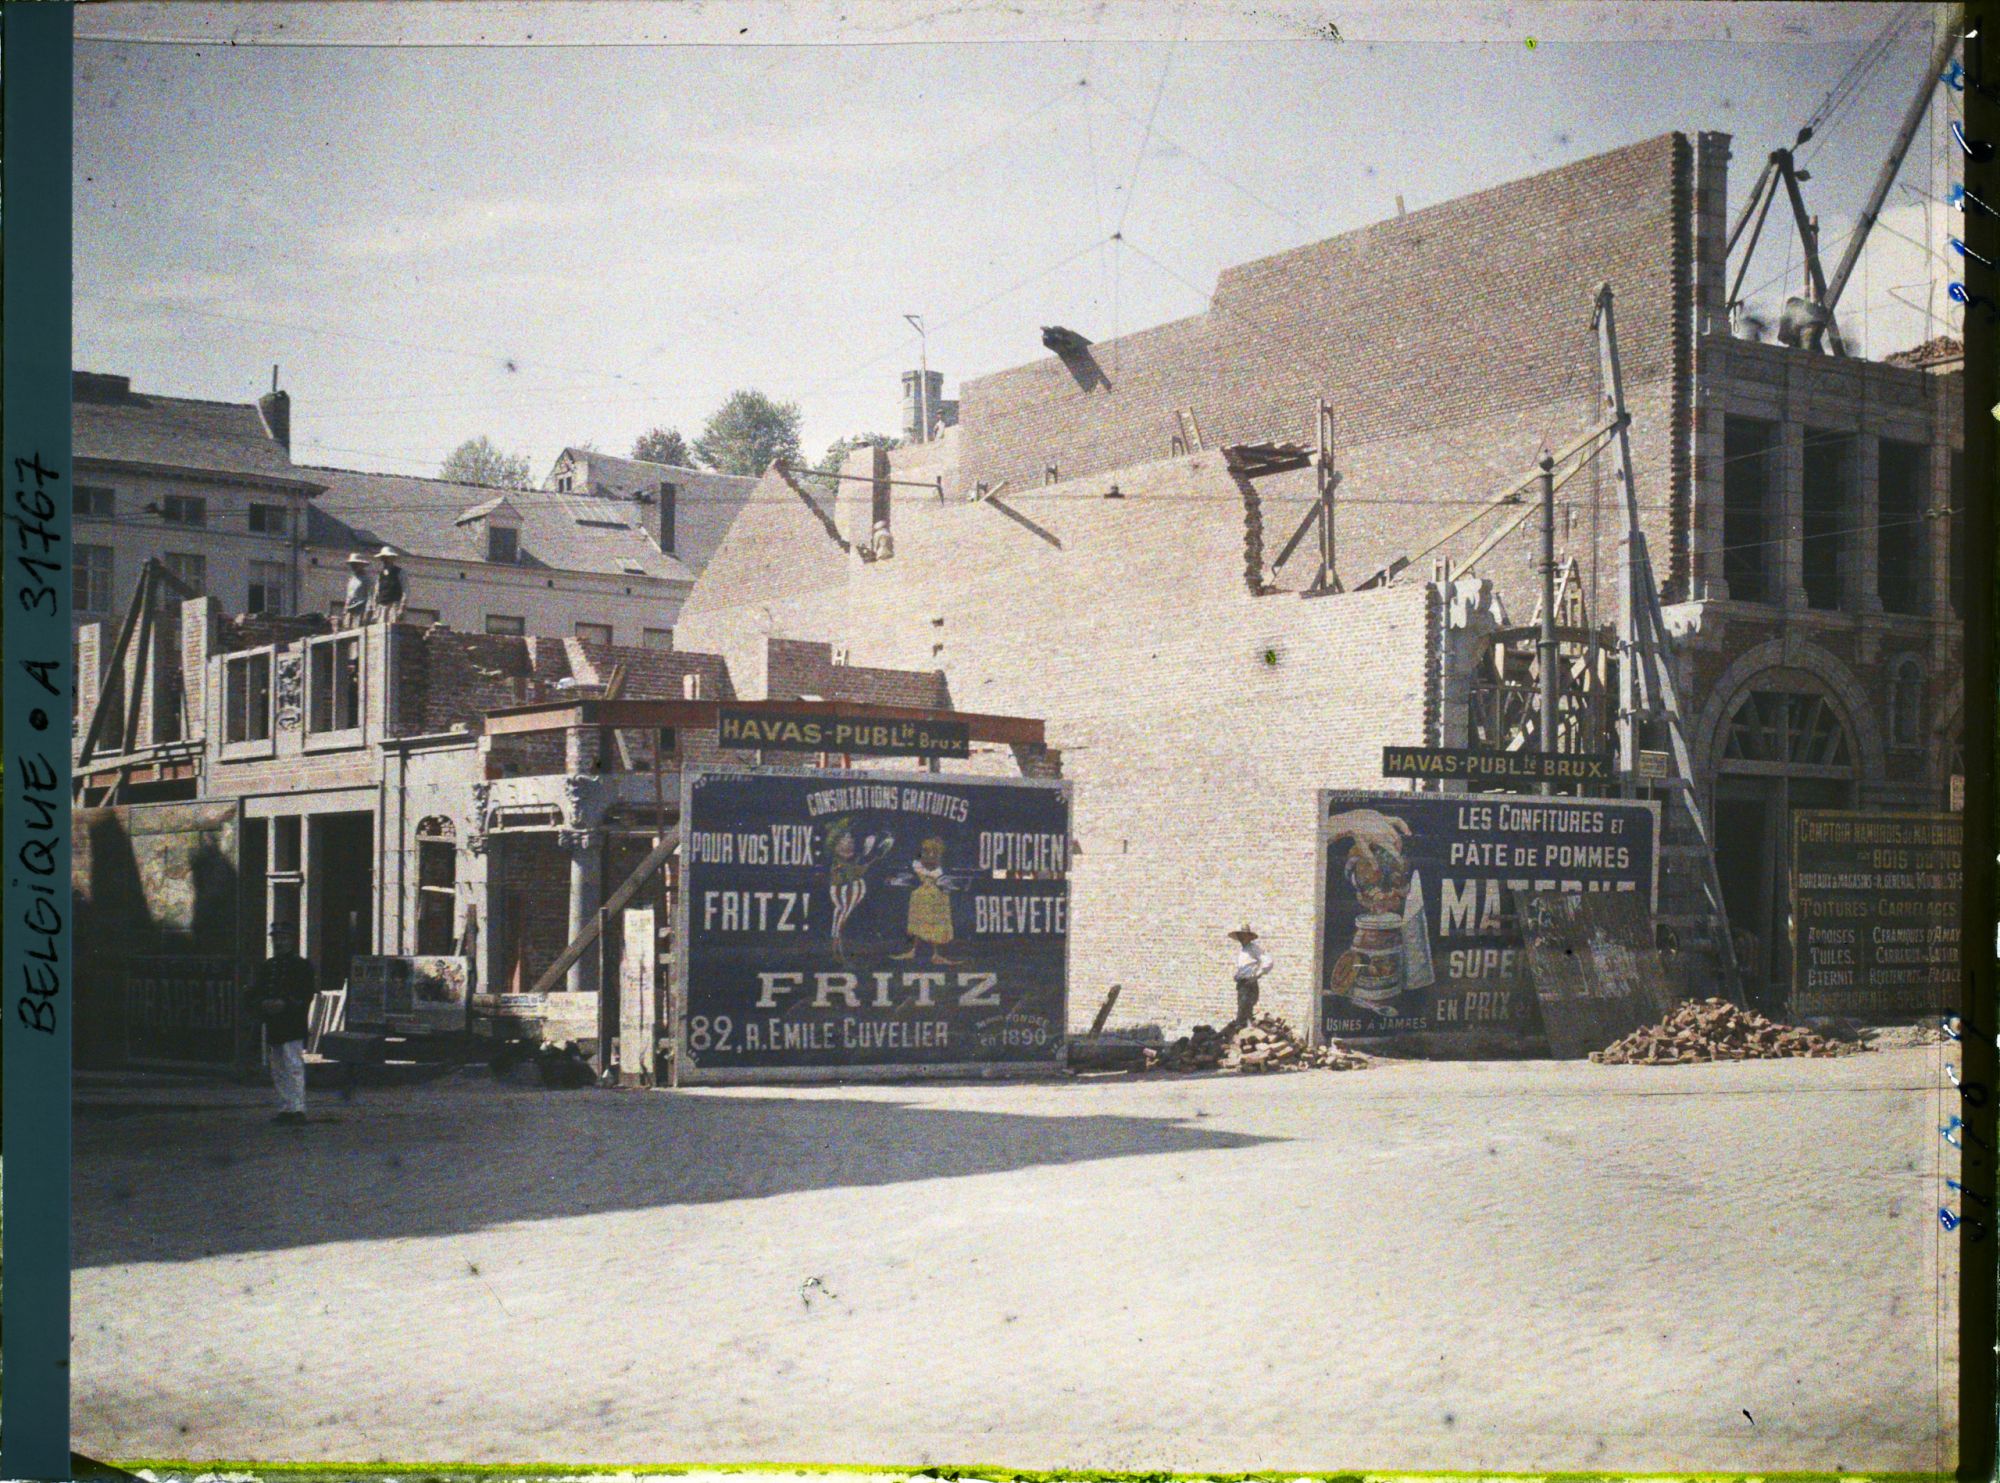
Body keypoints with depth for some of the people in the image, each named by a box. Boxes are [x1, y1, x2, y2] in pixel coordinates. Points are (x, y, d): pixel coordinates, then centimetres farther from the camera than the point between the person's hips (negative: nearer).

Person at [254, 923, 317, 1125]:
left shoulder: (302, 966, -1)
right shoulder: (265, 966, 16)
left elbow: (306, 996, -6)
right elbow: (255, 992, 13)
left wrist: (284, 1004, -19)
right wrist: (263, 1004, -8)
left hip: (293, 1026, -6)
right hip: (272, 1025, 6)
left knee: (294, 1066, -11)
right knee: (278, 1070, 9)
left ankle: (298, 1109, -13)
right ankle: (285, 1109, 14)